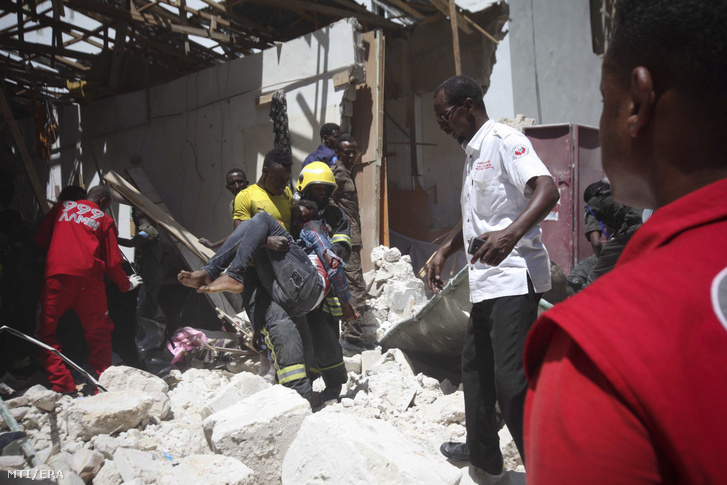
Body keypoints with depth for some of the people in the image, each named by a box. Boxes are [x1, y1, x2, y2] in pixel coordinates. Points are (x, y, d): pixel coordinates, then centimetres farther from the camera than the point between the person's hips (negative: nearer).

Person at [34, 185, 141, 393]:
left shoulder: (61, 207, 17)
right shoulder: (105, 220, 12)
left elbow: (40, 238, 20)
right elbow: (112, 260, 10)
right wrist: (126, 284, 24)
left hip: (56, 275, 1)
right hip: (88, 277, -1)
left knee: (47, 331, 12)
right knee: (98, 333, 11)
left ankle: (61, 383, 5)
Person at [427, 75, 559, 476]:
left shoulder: (504, 140, -10)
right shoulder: (473, 154, 20)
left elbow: (547, 189, -25)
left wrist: (512, 233, -41)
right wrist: (444, 252, 26)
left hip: (513, 279, -10)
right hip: (486, 282, 11)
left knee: (511, 379, -13)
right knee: (475, 366, 18)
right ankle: (482, 452, 35)